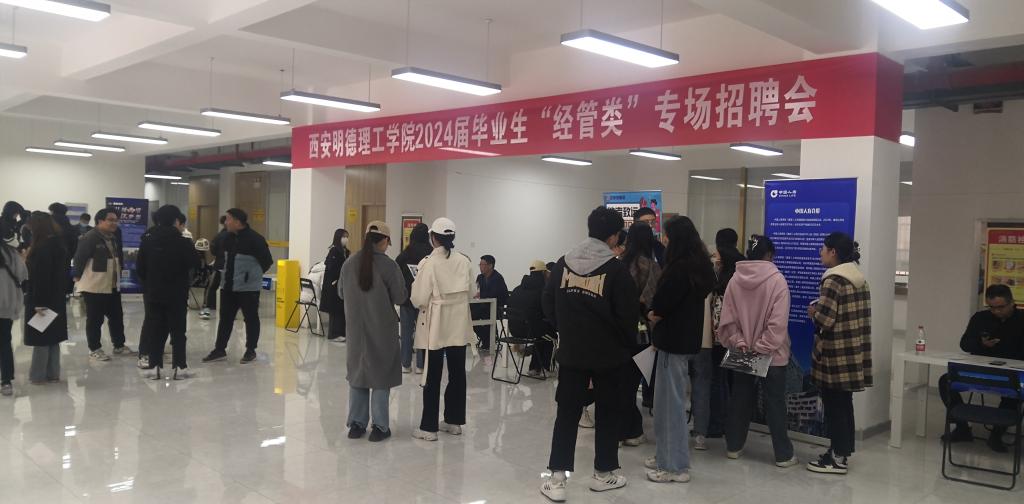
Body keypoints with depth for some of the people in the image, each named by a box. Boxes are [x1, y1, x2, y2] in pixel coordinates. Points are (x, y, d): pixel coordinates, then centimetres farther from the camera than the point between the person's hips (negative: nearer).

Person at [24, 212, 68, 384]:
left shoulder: (42, 248, -18)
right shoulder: (58, 244, 8)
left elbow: (40, 276, -21)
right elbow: (62, 272, 14)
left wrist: (38, 302, -20)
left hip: (41, 299, -8)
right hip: (56, 299, 8)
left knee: (40, 337, 0)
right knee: (52, 337, 12)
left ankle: (38, 375, 8)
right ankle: (52, 373, 18)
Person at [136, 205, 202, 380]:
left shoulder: (147, 241, 0)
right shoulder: (182, 242, -13)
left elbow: (140, 268, 3)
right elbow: (195, 263, -5)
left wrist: (147, 284, 17)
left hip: (153, 293, 3)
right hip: (177, 294, -3)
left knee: (155, 330, 10)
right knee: (178, 330, 5)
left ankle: (155, 367, 10)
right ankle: (179, 367, 5)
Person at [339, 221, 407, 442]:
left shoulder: (349, 264, -3)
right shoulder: (389, 265, -15)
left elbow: (341, 293, 9)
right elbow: (400, 298, -10)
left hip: (355, 328, 4)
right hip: (382, 329, -4)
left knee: (357, 372, 15)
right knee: (381, 375, 7)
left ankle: (356, 424, 20)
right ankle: (379, 426, 11)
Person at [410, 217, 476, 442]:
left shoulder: (429, 263, -15)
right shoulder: (464, 261, -2)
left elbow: (419, 299, -14)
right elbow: (471, 292, 7)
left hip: (435, 327, -4)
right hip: (459, 326, 4)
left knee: (433, 377, 2)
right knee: (457, 373, 13)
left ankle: (429, 427, 7)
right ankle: (454, 421, 23)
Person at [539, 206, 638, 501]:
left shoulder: (564, 263, 1)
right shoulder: (616, 269, -12)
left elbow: (548, 303, 7)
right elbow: (628, 314, -10)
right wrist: (628, 343, 7)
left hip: (571, 352, 3)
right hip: (609, 354, -3)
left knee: (567, 413, 7)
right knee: (607, 412, 12)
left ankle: (557, 478, 4)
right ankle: (603, 474, 22)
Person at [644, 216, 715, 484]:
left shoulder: (680, 268, -20)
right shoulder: (699, 265, 10)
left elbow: (662, 302, -17)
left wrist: (653, 313, 4)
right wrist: (658, 312, -2)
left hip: (674, 340, -10)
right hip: (686, 337, 10)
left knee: (671, 401, -1)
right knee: (669, 398, 17)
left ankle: (675, 466, 8)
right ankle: (668, 455, 27)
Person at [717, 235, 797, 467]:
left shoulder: (735, 280, -2)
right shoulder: (777, 280, -12)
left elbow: (728, 318, -4)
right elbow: (778, 322, -17)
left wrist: (738, 342, -5)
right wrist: (763, 347, -14)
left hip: (742, 353, 4)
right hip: (772, 354, -3)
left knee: (740, 400, 14)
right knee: (775, 403, 5)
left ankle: (733, 446, 23)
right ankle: (783, 455, 12)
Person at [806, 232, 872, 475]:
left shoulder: (833, 280, -16)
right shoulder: (859, 278, 12)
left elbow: (825, 319, -21)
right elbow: (854, 315, 15)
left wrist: (813, 312, -1)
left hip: (835, 355, -9)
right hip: (853, 352, 9)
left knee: (834, 405, -1)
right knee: (844, 403, 15)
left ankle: (838, 458, 5)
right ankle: (842, 451, 24)